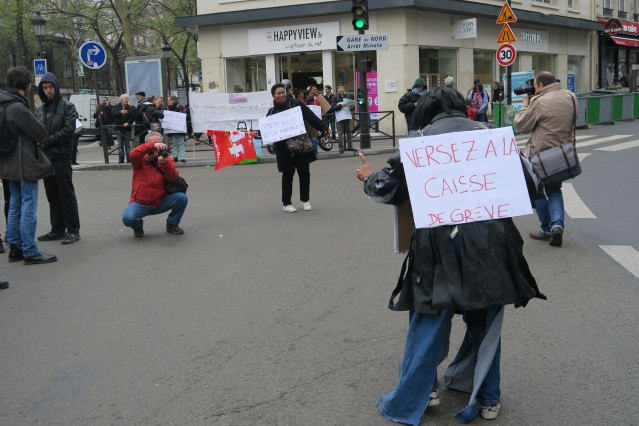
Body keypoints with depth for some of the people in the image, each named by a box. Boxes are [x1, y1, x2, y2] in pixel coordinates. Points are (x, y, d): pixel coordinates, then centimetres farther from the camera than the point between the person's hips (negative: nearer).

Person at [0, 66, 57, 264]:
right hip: (25, 164, -9)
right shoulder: (18, 108, -20)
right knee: (28, 207, -4)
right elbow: (41, 134, -14)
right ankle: (30, 252, 1)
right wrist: (40, 138, 5)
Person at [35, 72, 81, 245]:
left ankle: (73, 230, 3)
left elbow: (69, 129, -12)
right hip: (45, 157, 6)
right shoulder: (40, 109, 15)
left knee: (66, 195, -3)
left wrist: (48, 141, -13)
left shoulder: (67, 106, -2)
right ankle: (57, 229, 19)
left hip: (61, 156, -6)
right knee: (52, 196, 11)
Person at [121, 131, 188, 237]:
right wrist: (152, 145, -38)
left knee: (182, 198, -22)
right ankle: (138, 225, 9)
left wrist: (165, 163, -28)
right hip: (140, 203, -2)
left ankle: (172, 224, 6)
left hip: (161, 203, 3)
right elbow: (133, 154, -27)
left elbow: (173, 179, -11)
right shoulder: (141, 159, -1)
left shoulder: (167, 159, 5)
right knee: (127, 218, -31)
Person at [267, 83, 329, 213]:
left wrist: (324, 128, -8)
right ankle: (286, 203, 14)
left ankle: (305, 200, 21)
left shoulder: (296, 104, 2)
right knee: (287, 174, 3)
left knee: (304, 172, 4)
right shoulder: (272, 112, 7)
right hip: (284, 148, 0)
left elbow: (311, 117, -1)